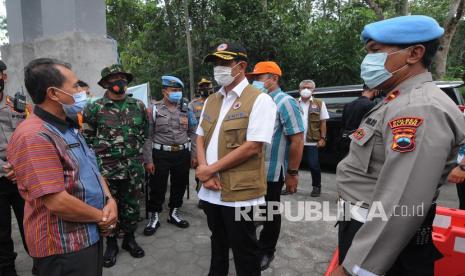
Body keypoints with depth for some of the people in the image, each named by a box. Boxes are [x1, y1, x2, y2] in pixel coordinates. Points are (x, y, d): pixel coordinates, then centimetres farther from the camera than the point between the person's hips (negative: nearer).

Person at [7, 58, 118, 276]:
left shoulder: (69, 128, 10)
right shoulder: (34, 137, -23)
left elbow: (92, 169, 12)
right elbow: (57, 203, -28)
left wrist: (109, 200, -5)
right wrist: (102, 216, -13)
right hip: (64, 248, -9)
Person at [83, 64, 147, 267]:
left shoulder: (138, 106, 5)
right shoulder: (94, 108, -4)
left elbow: (145, 132, 16)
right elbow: (86, 137, 3)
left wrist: (135, 149, 11)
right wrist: (102, 151, 0)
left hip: (134, 167, 3)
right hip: (106, 168, -2)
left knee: (132, 206, 13)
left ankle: (129, 238, 33)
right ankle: (111, 243, 28)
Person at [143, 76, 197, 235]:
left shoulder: (186, 110, 7)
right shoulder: (154, 110, -3)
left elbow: (193, 133, 9)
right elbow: (148, 136, -5)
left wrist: (194, 155, 4)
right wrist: (148, 160, -10)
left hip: (182, 154, 4)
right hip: (160, 154, -3)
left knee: (180, 185, 13)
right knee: (158, 187, 4)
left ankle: (174, 213, 33)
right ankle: (154, 217, 23)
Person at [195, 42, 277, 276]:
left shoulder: (259, 100, -11)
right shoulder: (211, 101, 11)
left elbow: (252, 147, -19)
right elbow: (200, 138, 12)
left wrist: (210, 169, -14)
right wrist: (204, 170, -7)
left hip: (239, 190, -6)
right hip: (211, 190, 7)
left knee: (244, 250, 11)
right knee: (218, 242, 25)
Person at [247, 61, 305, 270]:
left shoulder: (285, 102, -11)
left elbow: (297, 140, -17)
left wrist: (292, 173, -18)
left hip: (271, 171, -6)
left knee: (270, 213, 11)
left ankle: (266, 251, 30)